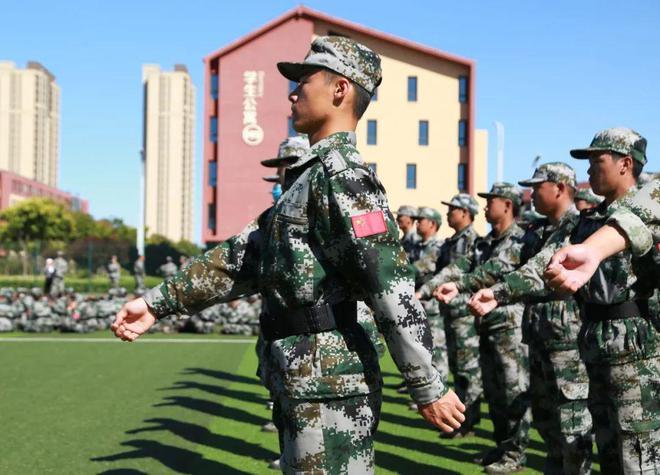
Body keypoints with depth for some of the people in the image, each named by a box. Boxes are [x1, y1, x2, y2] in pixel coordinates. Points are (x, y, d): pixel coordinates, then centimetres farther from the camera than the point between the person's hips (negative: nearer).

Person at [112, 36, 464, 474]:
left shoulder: (340, 173, -14)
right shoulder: (313, 176, 18)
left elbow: (392, 285, -20)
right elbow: (242, 257, 18)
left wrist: (429, 388, -20)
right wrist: (158, 302, 15)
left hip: (328, 379, -10)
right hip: (309, 378, 10)